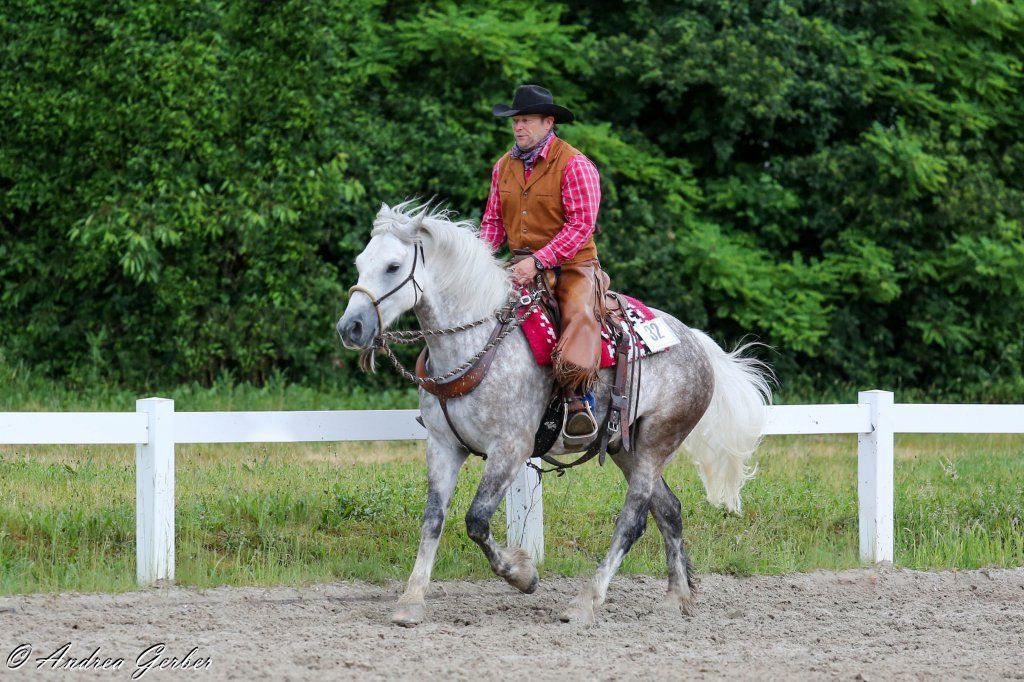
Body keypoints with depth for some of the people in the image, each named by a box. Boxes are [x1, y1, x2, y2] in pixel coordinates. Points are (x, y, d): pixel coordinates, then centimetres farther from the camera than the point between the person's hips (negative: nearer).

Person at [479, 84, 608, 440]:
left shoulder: (573, 165, -9)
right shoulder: (504, 166, 11)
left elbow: (580, 225, -16)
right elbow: (493, 220, 17)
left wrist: (538, 261, -24)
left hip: (571, 264, -6)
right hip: (522, 265, 6)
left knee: (579, 314, -32)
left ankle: (579, 398, -37)